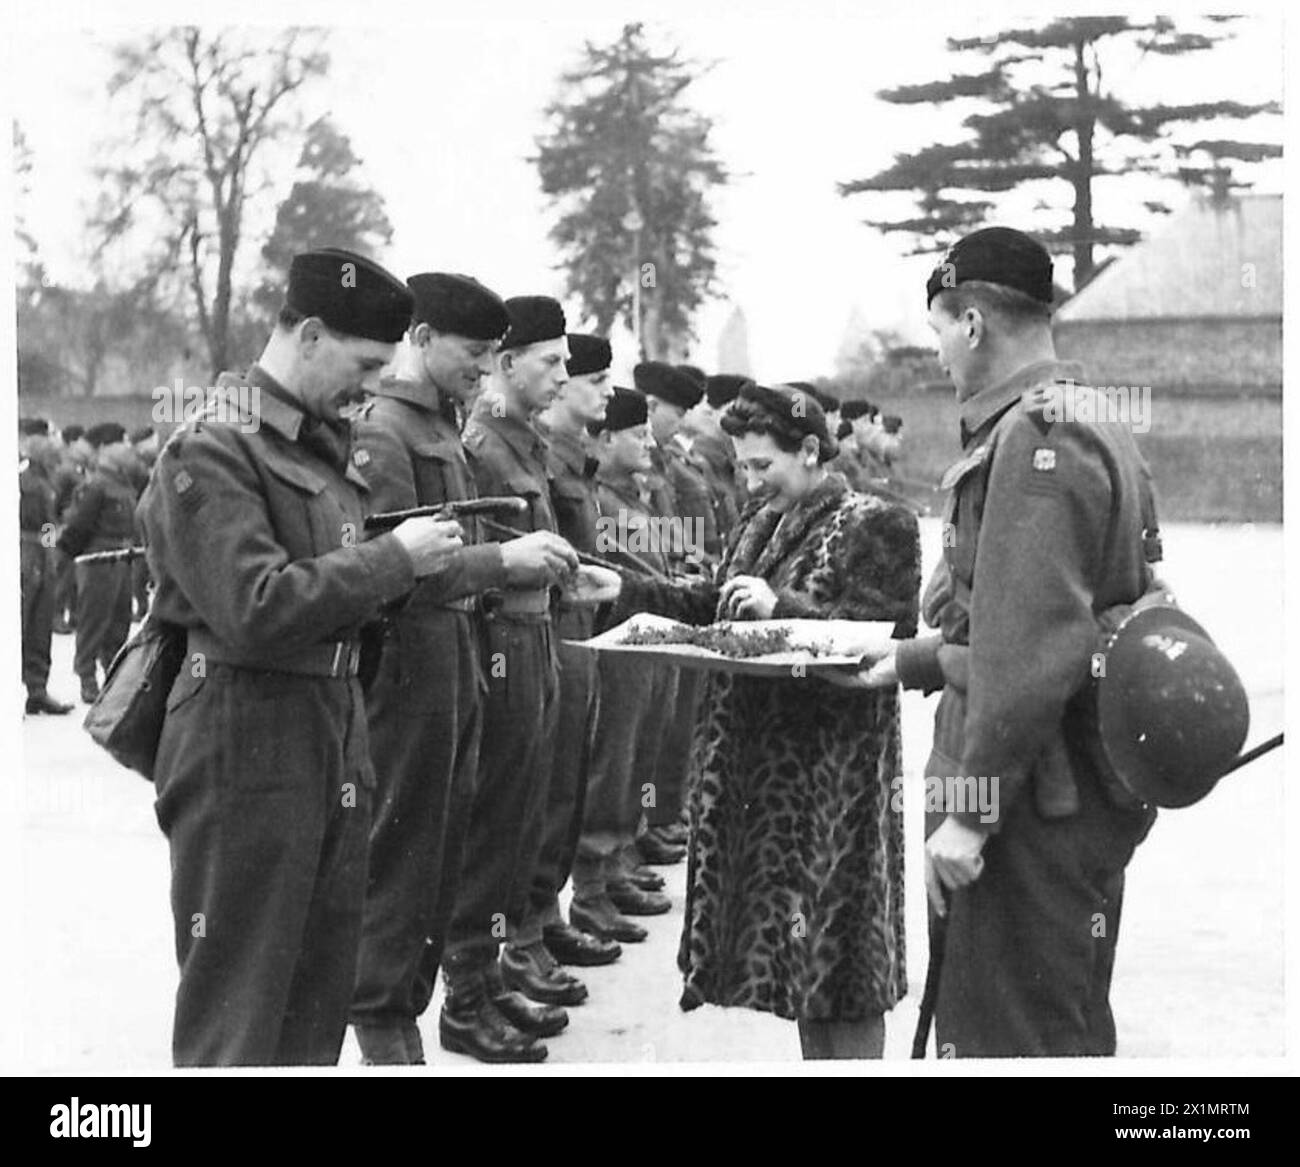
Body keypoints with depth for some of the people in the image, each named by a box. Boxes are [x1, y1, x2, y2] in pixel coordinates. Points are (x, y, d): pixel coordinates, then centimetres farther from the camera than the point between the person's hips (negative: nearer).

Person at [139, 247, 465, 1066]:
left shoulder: (328, 448, 16)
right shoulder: (212, 452, -12)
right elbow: (254, 611, -23)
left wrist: (414, 565, 6)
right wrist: (394, 556, -15)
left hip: (339, 743, 9)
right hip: (248, 751, -9)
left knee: (319, 1006, 16)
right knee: (236, 1022, 0)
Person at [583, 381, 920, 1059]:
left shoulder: (875, 525, -9)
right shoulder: (762, 521, 14)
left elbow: (889, 633, -18)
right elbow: (710, 604, 16)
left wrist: (781, 608, -23)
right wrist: (624, 591, 4)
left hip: (834, 763, -7)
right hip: (760, 753, 8)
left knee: (836, 928, -1)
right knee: (787, 920, 14)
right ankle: (813, 1056, 26)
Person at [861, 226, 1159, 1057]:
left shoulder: (1035, 439, -18)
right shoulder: (1095, 429, 14)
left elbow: (1031, 650, -25)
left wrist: (971, 809, -21)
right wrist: (912, 662, 28)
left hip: (1037, 805, -10)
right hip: (1091, 797, 10)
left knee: (1010, 1037, 0)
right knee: (1072, 1027, 20)